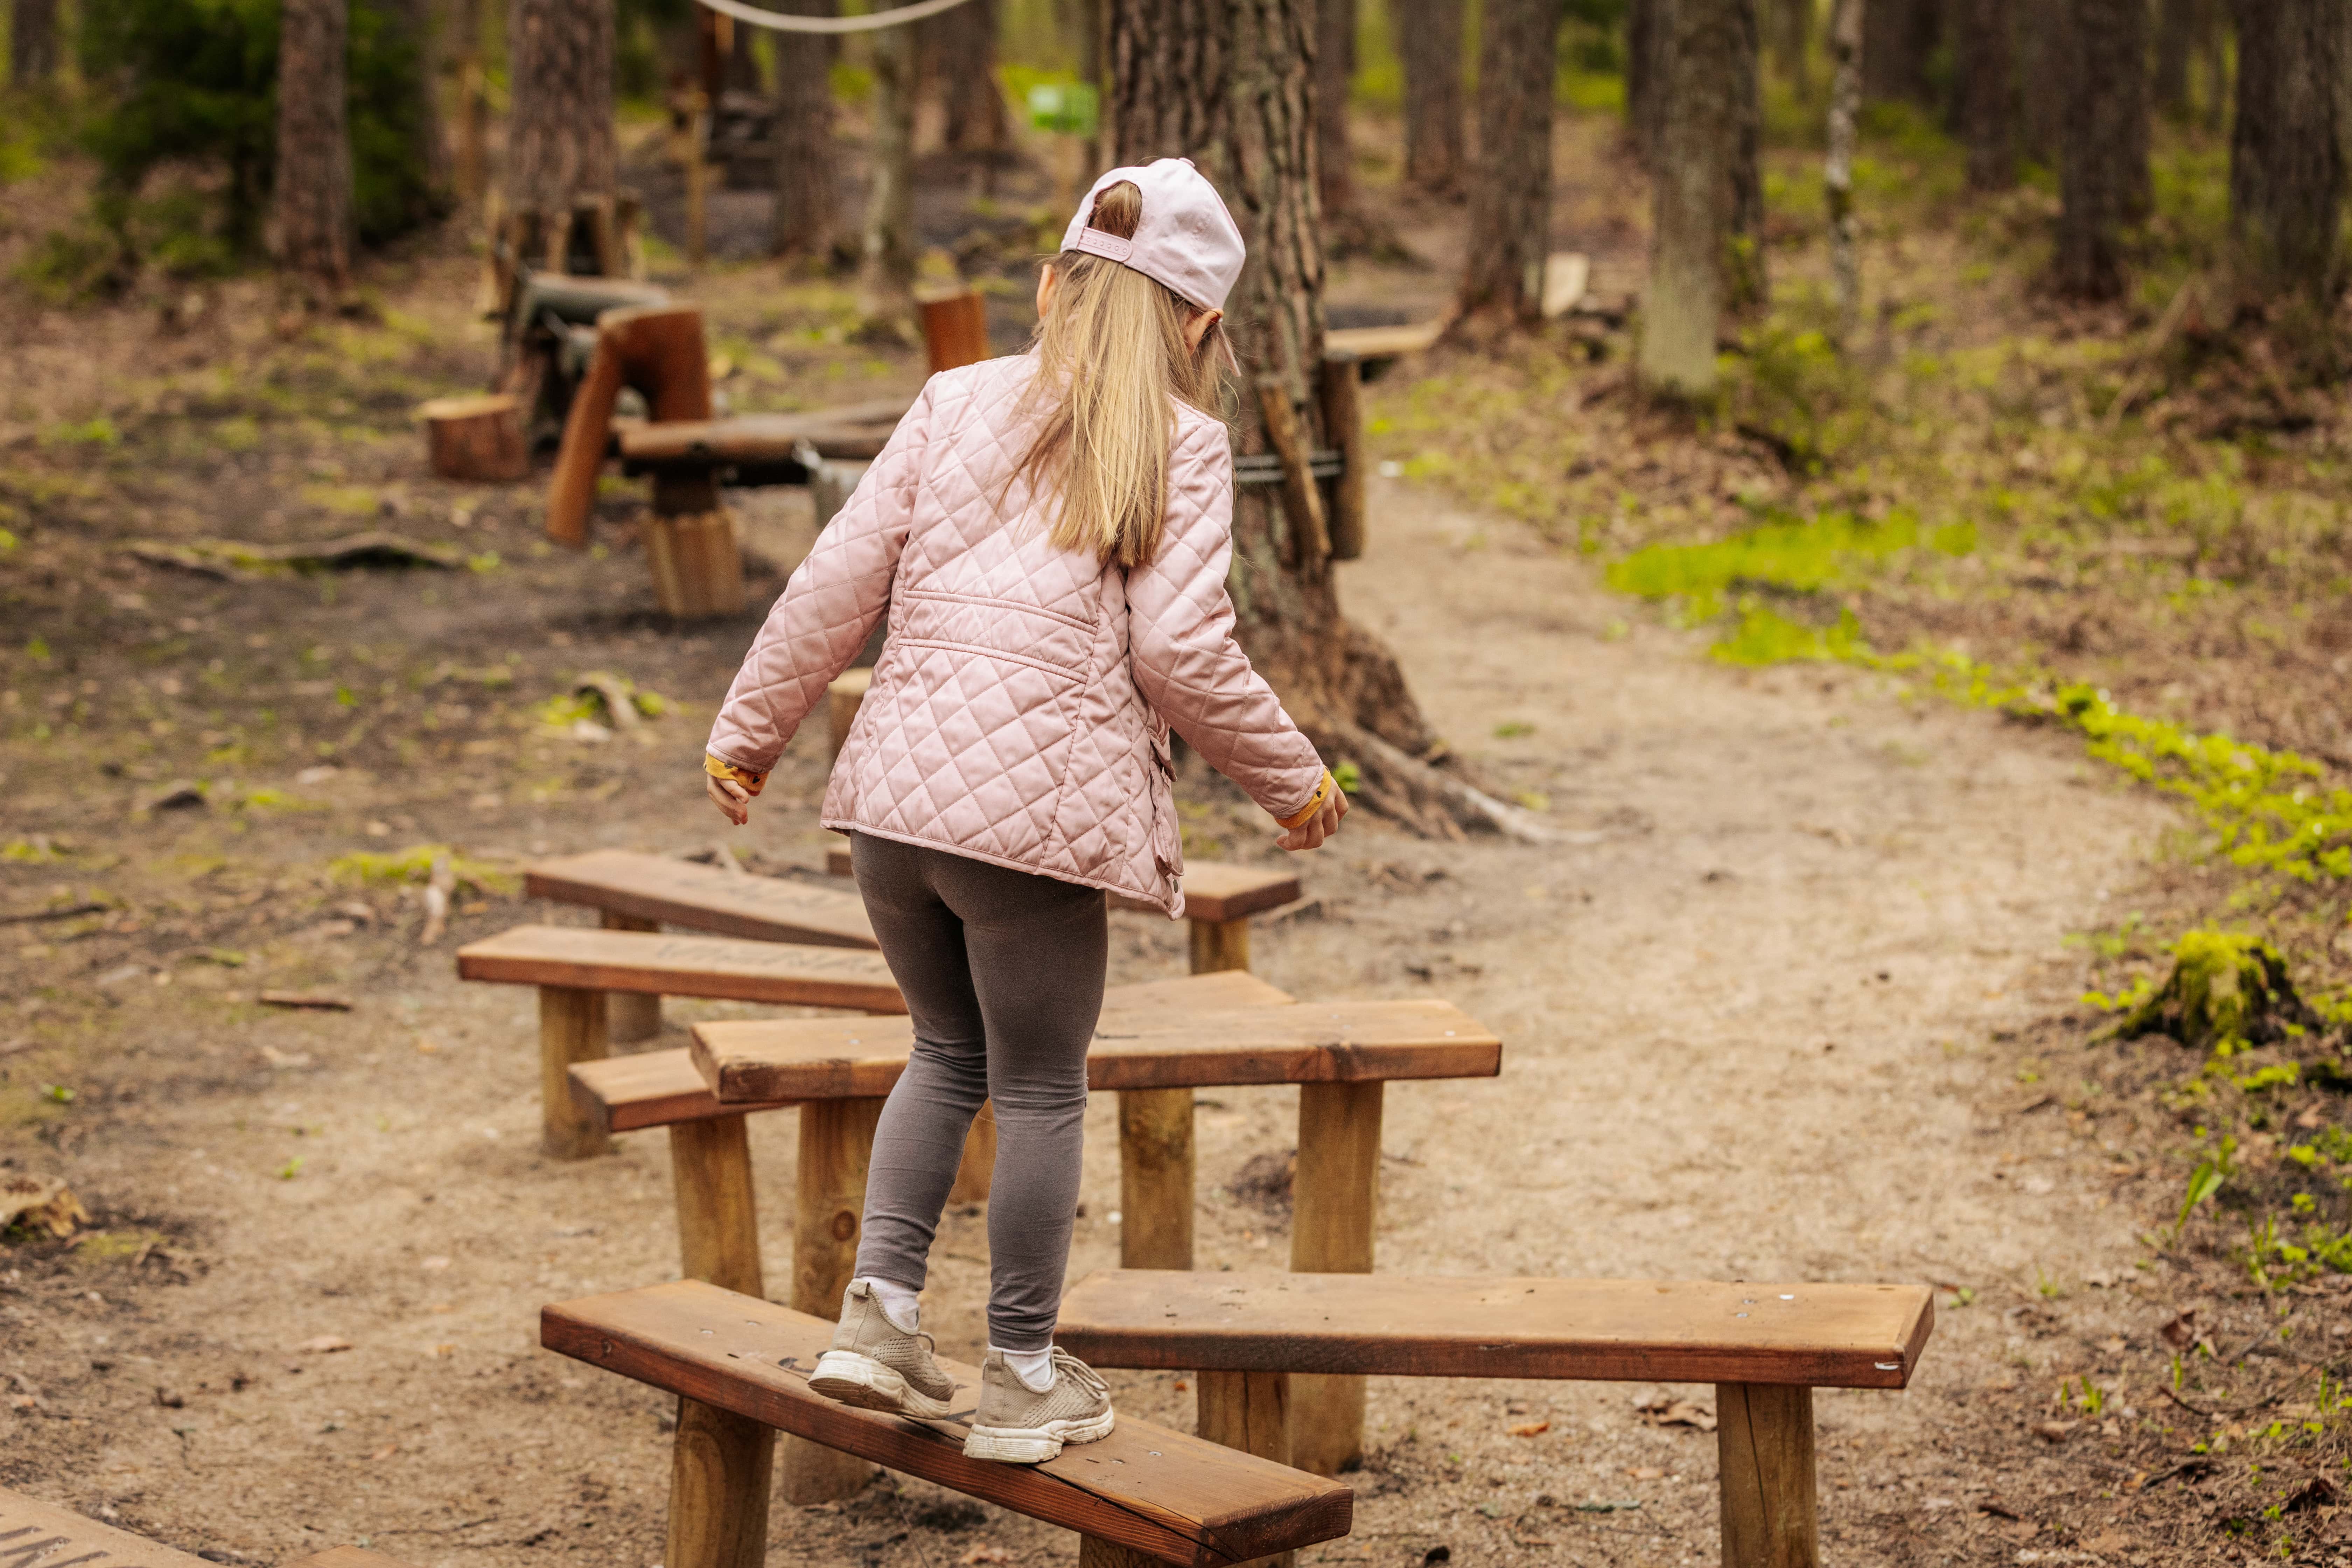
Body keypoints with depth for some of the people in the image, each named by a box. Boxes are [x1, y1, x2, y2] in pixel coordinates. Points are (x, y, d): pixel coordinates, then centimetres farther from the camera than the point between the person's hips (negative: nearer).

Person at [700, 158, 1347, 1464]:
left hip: (894, 791, 4)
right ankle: (1021, 1374, 20)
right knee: (1039, 1086, 10)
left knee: (950, 1051, 23)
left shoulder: (955, 403, 12)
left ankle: (880, 1311, 15)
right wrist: (1293, 781, 7)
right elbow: (1181, 648, -6)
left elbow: (837, 586, 9)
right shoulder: (1182, 444, 1)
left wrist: (746, 732, 19)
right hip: (1040, 802, -4)